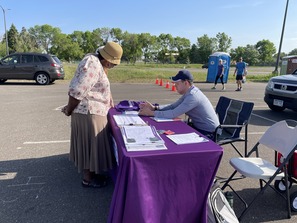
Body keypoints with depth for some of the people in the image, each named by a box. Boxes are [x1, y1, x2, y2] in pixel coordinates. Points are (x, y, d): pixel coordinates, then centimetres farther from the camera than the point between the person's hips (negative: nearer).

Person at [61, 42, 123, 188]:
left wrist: (110, 104, 13)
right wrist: (69, 110, -14)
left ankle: (93, 171, 35)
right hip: (89, 112, -10)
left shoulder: (98, 62, 10)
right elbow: (77, 91, -26)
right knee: (90, 143, 2)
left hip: (93, 111, 10)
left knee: (92, 143, 19)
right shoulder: (92, 65, -23)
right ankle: (88, 178, 18)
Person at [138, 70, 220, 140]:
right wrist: (154, 108, -7)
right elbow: (173, 106, 6)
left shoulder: (193, 96, -27)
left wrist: (151, 113, -22)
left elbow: (173, 114, -30)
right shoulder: (188, 93, 4)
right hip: (199, 127, 8)